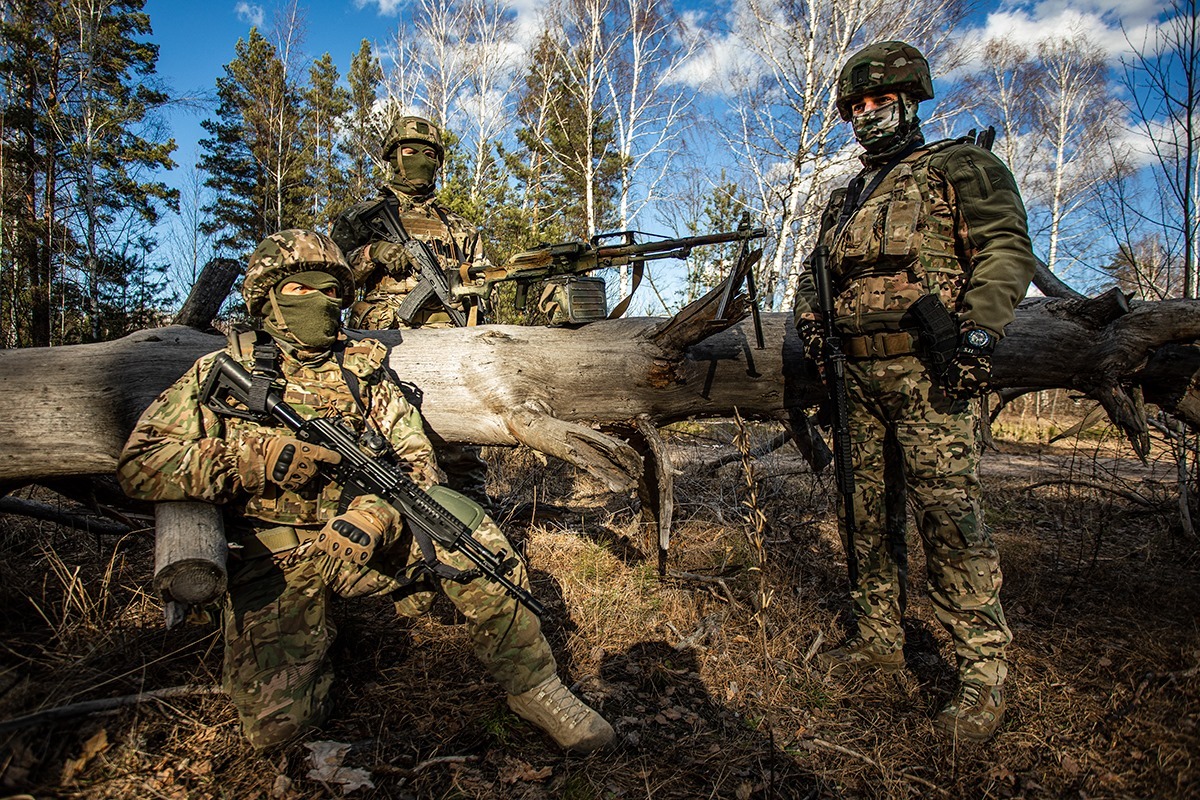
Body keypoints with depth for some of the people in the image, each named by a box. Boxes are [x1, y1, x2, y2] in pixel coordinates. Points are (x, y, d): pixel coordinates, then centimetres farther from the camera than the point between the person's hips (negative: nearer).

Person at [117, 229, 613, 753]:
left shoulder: (362, 368, 7)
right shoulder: (224, 372, 2)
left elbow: (417, 457, 0)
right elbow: (138, 466, -6)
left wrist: (384, 510, -23)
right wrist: (259, 459, -20)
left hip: (358, 543, 1)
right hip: (272, 564, -1)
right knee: (274, 721, -16)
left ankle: (533, 685, -12)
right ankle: (317, 641, 18)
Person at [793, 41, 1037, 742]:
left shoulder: (958, 167, 5)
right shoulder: (845, 199, 23)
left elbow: (1006, 248, -6)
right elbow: (818, 270, 30)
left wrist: (979, 330, -19)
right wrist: (810, 316, 9)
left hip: (928, 369, -6)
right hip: (858, 373, 7)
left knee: (948, 513, -10)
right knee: (866, 511, 10)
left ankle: (984, 672, 1)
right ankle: (879, 638, 23)